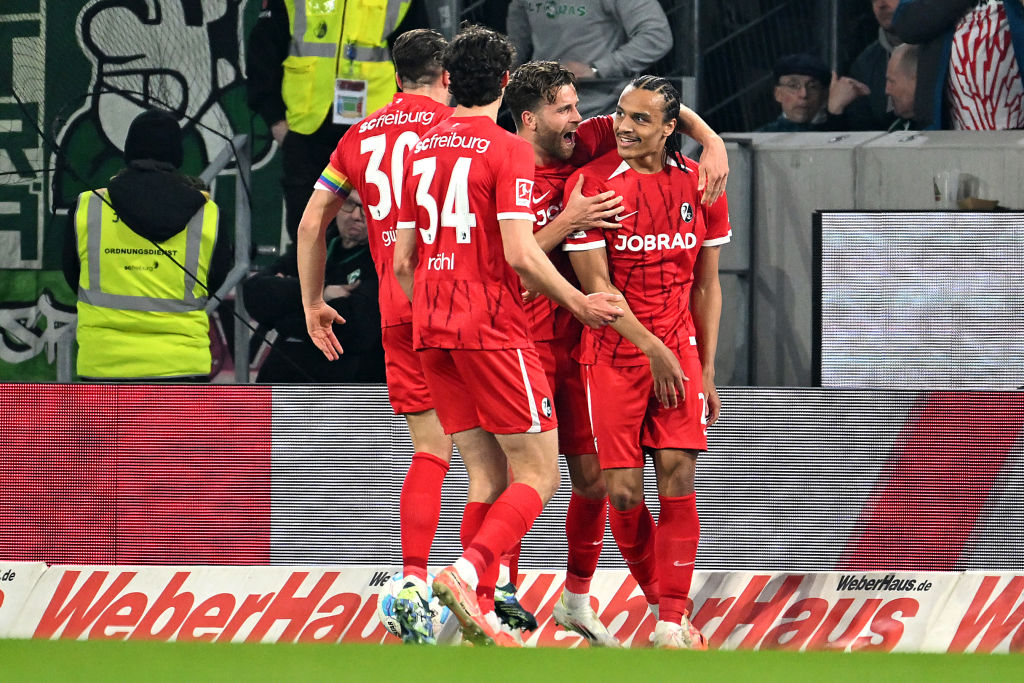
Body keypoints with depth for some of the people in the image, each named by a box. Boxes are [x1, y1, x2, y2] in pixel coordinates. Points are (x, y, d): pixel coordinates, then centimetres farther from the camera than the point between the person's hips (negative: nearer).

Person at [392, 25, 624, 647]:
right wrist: (577, 303, -4)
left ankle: (481, 613, 1)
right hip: (493, 327, -7)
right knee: (538, 475, -3)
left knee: (488, 476, 11)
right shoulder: (507, 151, -8)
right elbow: (519, 254, -17)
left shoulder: (422, 149, 13)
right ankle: (468, 572, -24)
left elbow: (403, 261, 16)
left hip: (432, 332, 7)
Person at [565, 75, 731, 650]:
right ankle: (657, 595, 17)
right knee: (623, 491, -6)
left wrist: (707, 373, 7)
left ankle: (673, 620, -6)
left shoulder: (699, 185, 4)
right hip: (614, 353, -2)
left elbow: (706, 286, 11)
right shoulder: (591, 183, -7)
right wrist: (653, 351, -14)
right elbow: (596, 285, -10)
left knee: (678, 476, -10)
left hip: (679, 350, 2)